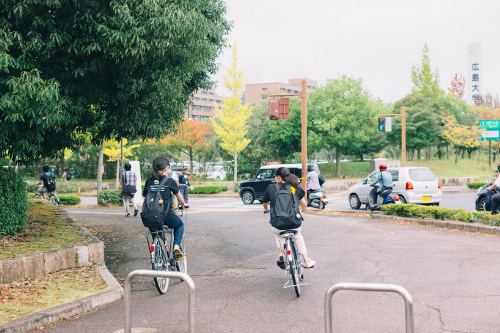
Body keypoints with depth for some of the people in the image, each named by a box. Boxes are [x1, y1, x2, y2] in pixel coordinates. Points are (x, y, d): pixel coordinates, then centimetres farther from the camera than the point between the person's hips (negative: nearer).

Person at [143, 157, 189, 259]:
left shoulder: (149, 181, 5)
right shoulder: (169, 181, -3)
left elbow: (145, 196, 10)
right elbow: (179, 196, 12)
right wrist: (184, 204, 33)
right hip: (167, 217, -3)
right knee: (180, 225, 28)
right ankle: (176, 246, 8)